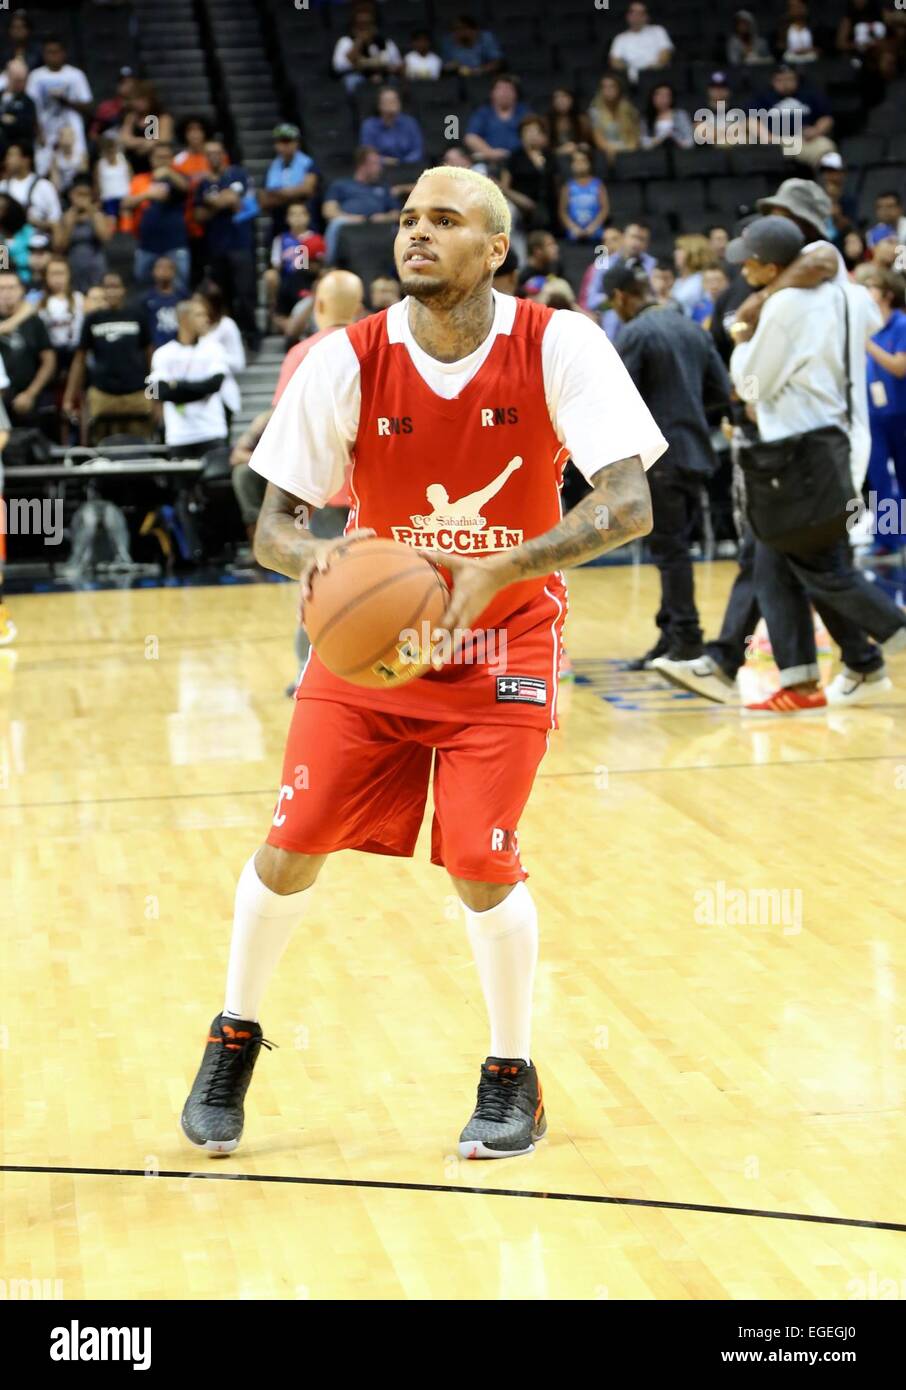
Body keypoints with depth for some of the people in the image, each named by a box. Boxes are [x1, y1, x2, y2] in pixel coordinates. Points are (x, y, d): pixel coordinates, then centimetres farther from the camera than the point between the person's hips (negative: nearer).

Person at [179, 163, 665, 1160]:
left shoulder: (557, 347, -18)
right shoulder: (347, 362, -14)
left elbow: (628, 503, -25)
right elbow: (272, 524, -11)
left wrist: (498, 569, -38)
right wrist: (313, 555, -35)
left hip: (503, 642, -2)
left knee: (481, 865, -12)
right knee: (292, 848, 0)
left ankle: (513, 1077, 13)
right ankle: (233, 1040, 27)